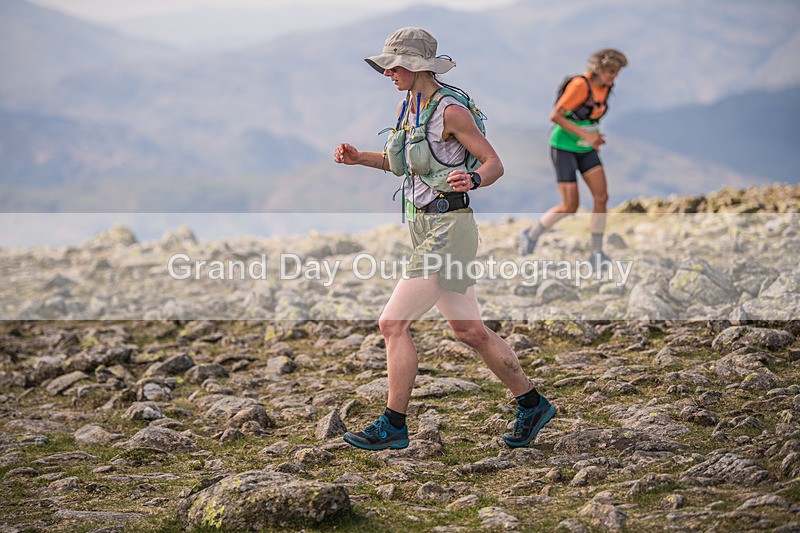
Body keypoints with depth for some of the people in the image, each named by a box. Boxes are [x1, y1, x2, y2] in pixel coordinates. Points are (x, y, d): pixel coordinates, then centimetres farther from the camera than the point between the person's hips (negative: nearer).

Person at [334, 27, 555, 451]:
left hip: (448, 231, -10)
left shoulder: (450, 110, -15)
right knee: (469, 331, 16)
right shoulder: (412, 105, 10)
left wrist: (472, 181, -32)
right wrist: (359, 158, 13)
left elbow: (495, 164, -12)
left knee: (393, 323, -9)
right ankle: (533, 405, 27)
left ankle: (393, 426, 2)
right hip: (427, 228, 10)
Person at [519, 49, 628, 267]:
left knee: (602, 197, -9)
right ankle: (532, 235, 17)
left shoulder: (605, 87, 0)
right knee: (570, 207, -8)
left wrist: (595, 135, 9)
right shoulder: (580, 85, -24)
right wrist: (585, 134, -28)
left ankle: (597, 253, 0)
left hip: (585, 149, 7)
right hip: (564, 148, -7)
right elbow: (555, 116, -25)